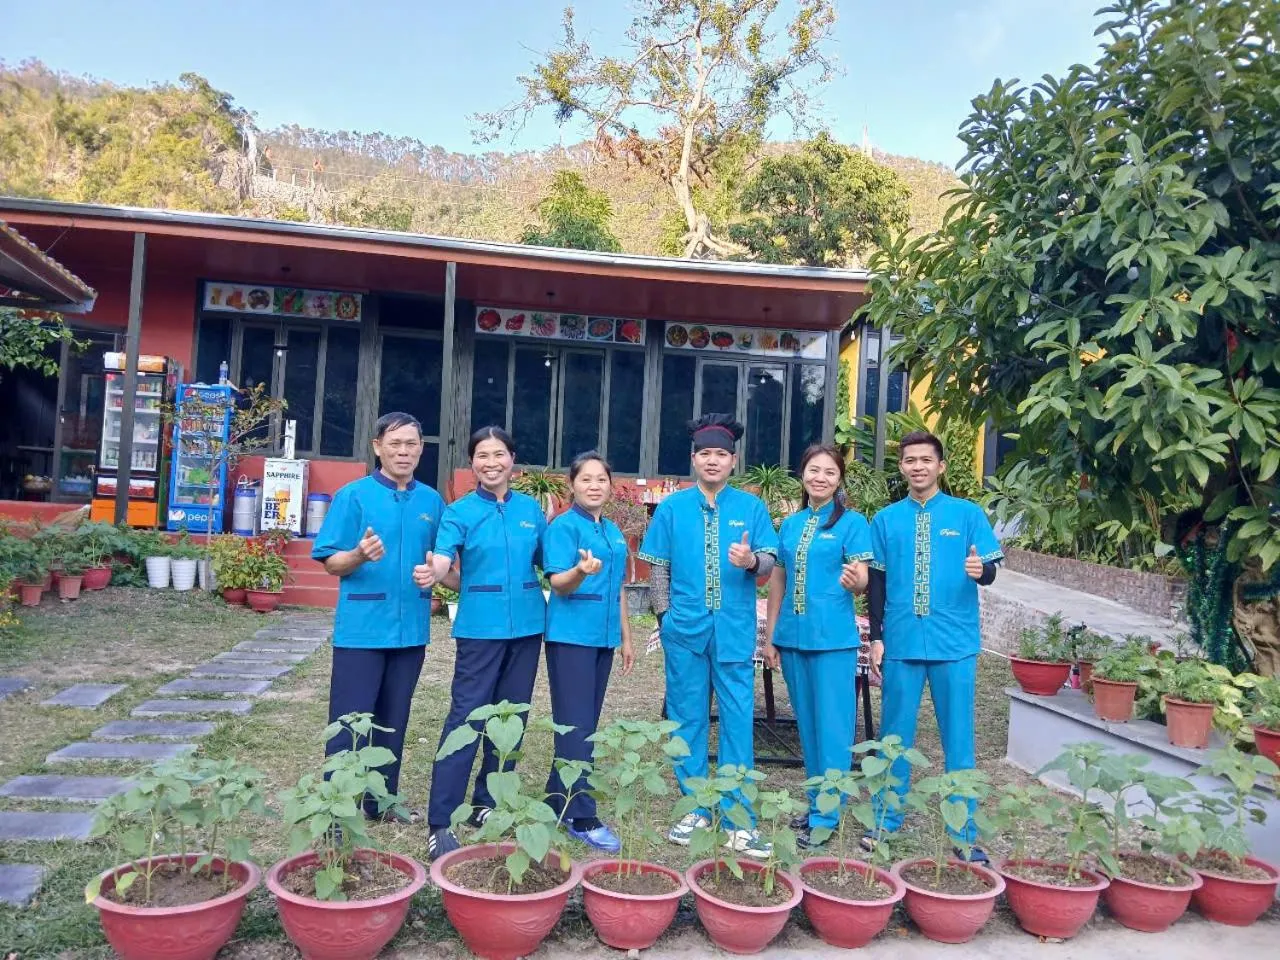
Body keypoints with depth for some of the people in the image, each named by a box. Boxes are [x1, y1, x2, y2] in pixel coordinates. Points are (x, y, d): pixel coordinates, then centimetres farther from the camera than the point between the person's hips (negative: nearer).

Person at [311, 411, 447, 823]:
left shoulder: (432, 501, 7)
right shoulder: (353, 495, -6)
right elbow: (331, 562, -7)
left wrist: (433, 572, -8)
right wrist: (360, 555, -28)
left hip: (410, 629, 5)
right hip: (362, 628, -5)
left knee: (393, 721, 16)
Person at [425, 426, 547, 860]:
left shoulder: (531, 509, 7)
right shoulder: (460, 511, -3)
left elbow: (545, 561, 12)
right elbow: (442, 559, -19)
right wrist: (430, 571, -40)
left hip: (526, 624, 4)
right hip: (481, 626, -4)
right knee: (465, 718, -7)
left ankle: (486, 803, 26)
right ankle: (440, 822, -2)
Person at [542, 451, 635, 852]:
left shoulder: (614, 532, 13)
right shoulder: (563, 526, -8)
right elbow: (559, 584, -17)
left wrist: (626, 637, 18)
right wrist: (581, 571, -38)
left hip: (603, 637, 8)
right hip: (571, 636, -8)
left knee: (587, 724, 12)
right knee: (576, 725, -6)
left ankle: (559, 800, 24)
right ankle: (581, 816, -2)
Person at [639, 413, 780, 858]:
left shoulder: (751, 507, 4)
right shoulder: (672, 507, 5)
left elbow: (770, 563, -1)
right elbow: (658, 567, 6)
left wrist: (752, 560, -22)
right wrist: (666, 614, 0)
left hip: (735, 629, 0)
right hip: (686, 628, 1)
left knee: (738, 719, 0)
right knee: (688, 719, 8)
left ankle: (737, 817, 10)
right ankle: (696, 809, 22)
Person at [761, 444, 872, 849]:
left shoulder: (853, 522, -4)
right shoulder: (790, 524, 10)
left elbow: (861, 582, -10)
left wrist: (856, 580, -34)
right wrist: (770, 636, 12)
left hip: (833, 638, -5)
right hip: (792, 636, 5)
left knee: (832, 726, 0)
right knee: (807, 724, 14)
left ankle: (826, 816, 10)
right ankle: (816, 802, 28)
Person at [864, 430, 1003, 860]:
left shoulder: (967, 513, 2)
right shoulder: (886, 519, 6)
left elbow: (991, 570, 1)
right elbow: (876, 581, 8)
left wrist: (980, 571, -23)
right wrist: (876, 636, 4)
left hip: (955, 643, -1)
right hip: (902, 643, 1)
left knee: (958, 737, 5)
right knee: (895, 734, 9)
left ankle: (964, 833, 18)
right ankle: (887, 821, 23)